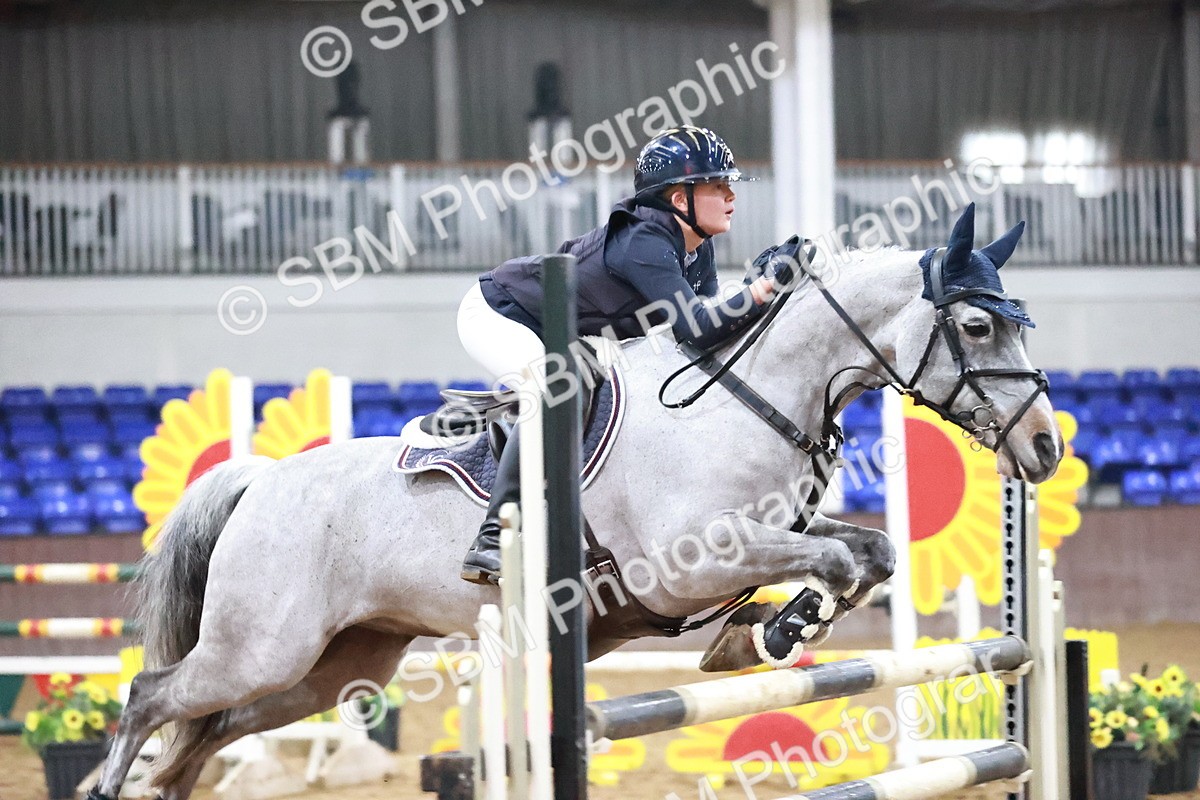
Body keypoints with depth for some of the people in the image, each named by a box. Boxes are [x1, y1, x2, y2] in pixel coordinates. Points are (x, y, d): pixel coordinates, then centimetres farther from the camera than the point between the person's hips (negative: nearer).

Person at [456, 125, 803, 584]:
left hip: (555, 339, 10)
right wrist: (770, 284, -43)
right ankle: (492, 539, -35)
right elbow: (697, 328, -40)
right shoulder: (644, 243, -32)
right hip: (497, 317, -10)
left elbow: (701, 326, 0)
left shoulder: (697, 250, -4)